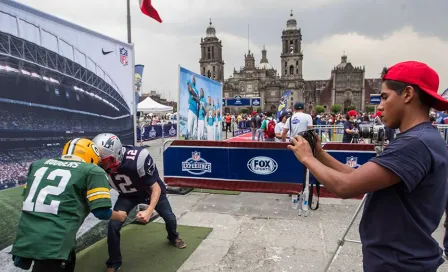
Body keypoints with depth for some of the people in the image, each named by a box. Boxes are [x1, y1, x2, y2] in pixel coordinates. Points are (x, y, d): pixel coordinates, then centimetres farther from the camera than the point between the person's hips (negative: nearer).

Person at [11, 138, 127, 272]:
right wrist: (120, 216, 13)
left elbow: (28, 196, 24)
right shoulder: (92, 171, -4)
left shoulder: (38, 164, 14)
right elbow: (101, 212, -7)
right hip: (54, 244, -8)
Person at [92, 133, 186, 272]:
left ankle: (173, 237, 49)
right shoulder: (100, 166, -29)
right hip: (127, 195, 2)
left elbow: (156, 188, -34)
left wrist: (149, 210, -47)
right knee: (113, 226, -13)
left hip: (151, 191, -2)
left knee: (169, 218, 13)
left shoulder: (138, 159, -43)